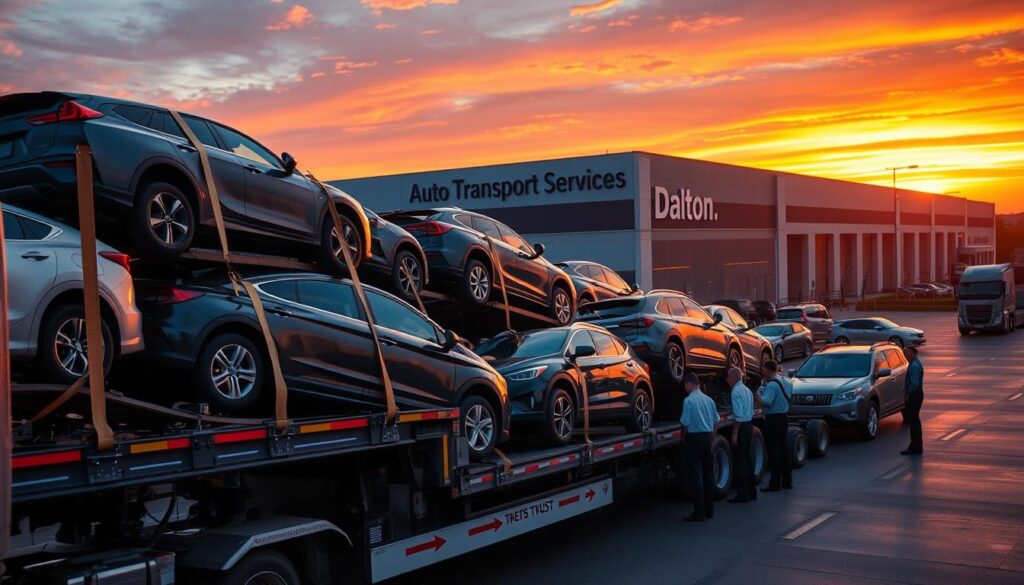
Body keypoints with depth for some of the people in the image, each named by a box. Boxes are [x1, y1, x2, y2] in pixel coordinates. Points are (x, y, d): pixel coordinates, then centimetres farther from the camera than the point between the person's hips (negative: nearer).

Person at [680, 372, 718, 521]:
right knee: (708, 473, 14)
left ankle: (699, 512, -4)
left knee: (695, 475, -3)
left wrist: (683, 437, 1)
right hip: (708, 437, 6)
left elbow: (685, 422, -15)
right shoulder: (709, 400, 6)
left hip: (694, 438, -6)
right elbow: (715, 420, 11)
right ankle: (709, 509, 20)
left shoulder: (689, 400, -13)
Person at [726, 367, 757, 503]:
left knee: (739, 461, -3)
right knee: (747, 459, 16)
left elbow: (738, 415, -21)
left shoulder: (736, 391, -15)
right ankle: (751, 491, 23)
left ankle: (742, 495, -1)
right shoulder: (747, 390, 13)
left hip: (741, 426, -9)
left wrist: (734, 434, -19)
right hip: (749, 425, 9)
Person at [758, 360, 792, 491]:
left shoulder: (772, 385, -18)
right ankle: (787, 480, 22)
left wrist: (757, 395, -14)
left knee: (773, 451, -5)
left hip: (774, 419, -10)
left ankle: (775, 483, -4)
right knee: (783, 448, 16)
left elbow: (767, 401, -30)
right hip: (784, 417, 10)